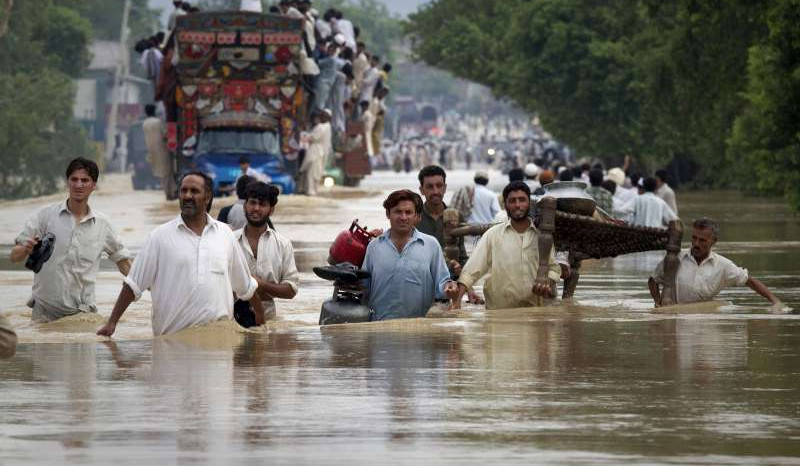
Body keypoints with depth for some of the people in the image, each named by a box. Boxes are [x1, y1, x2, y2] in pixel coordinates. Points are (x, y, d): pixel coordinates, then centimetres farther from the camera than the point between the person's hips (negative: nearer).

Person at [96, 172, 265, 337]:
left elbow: (246, 286, 21)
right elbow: (133, 284, 2)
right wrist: (112, 323, -4)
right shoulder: (161, 236, 3)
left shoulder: (224, 234, 12)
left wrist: (262, 323, 24)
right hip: (172, 335, -2)